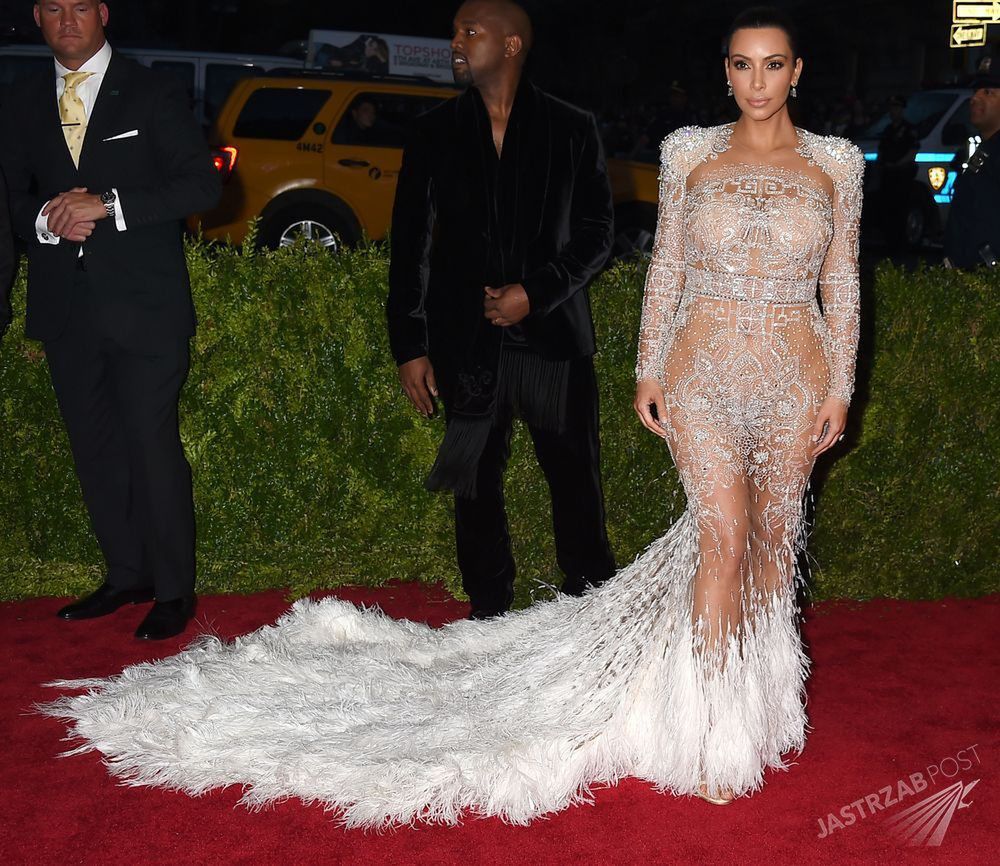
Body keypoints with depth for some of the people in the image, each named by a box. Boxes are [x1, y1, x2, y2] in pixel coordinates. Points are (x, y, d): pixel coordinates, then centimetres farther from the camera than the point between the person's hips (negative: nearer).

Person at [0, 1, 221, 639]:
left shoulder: (153, 95, 1)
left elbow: (202, 184, -8)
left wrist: (109, 204, -17)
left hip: (144, 304, -5)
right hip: (66, 306, 5)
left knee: (153, 446, -5)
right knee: (94, 449, 10)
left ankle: (174, 591, 6)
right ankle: (126, 575, 23)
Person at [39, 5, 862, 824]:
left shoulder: (836, 162, 5)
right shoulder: (690, 151, 3)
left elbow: (842, 282, 6)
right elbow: (666, 265, 4)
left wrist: (841, 386, -3)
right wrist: (648, 370, 0)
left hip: (793, 377, 2)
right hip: (701, 368, -2)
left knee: (772, 534, 7)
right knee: (722, 529, -7)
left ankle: (761, 695, 26)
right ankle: (707, 735, 3)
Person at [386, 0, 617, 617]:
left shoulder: (571, 130, 5)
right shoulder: (435, 133, 9)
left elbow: (597, 233, 3)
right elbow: (411, 245, 7)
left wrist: (536, 293, -11)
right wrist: (410, 346, 2)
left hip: (554, 333, -1)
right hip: (467, 342, 2)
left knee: (577, 480, 2)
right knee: (476, 487, 6)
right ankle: (489, 619, 18)